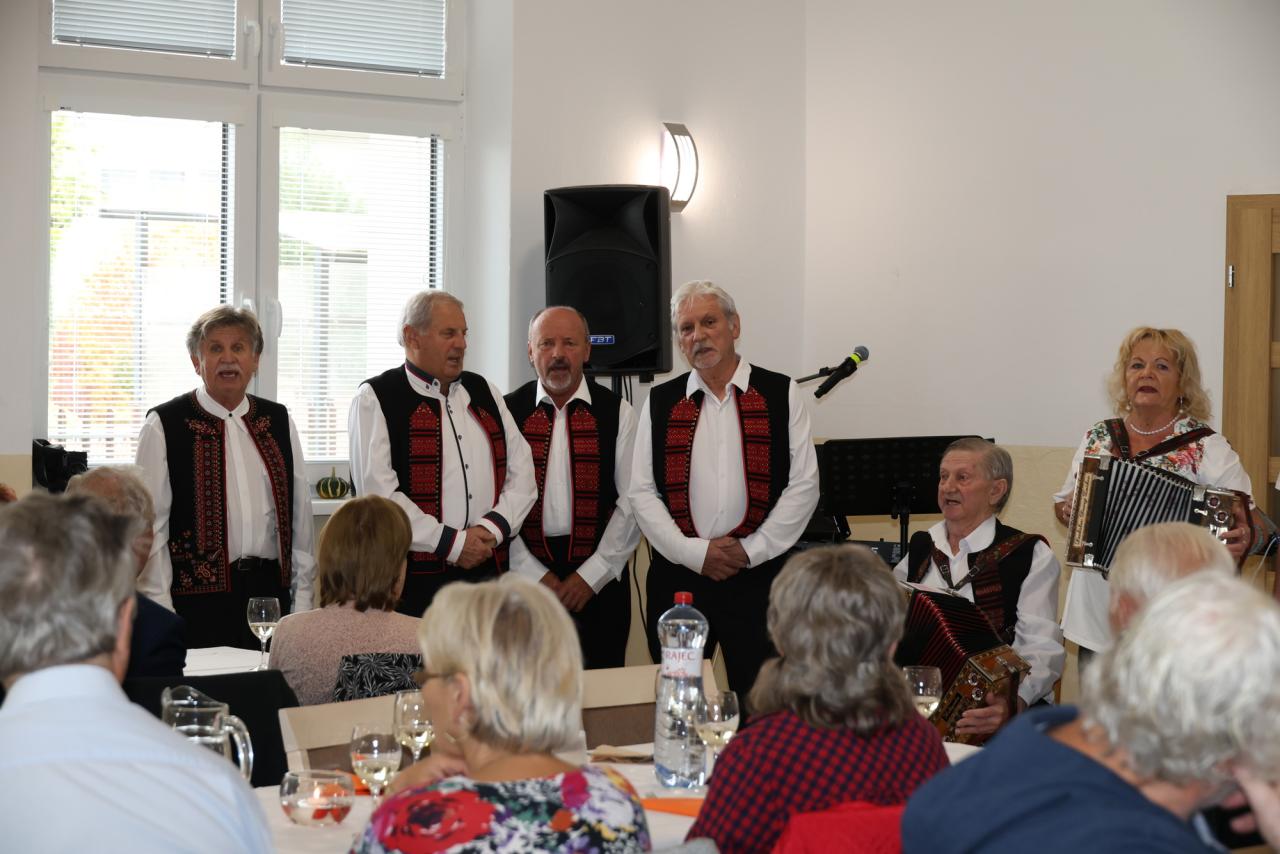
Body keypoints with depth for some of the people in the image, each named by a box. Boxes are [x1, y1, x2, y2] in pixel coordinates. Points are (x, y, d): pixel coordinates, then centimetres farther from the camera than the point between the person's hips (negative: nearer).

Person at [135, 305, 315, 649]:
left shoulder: (279, 422, 13)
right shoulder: (163, 426, 0)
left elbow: (300, 516, 13)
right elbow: (150, 526, -3)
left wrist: (303, 603, 9)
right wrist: (160, 616, -8)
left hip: (271, 590, 4)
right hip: (198, 597, -3)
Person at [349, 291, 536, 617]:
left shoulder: (482, 392, 17)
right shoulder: (375, 399, -1)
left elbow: (522, 473, 12)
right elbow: (378, 495, -12)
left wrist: (491, 529, -6)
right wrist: (453, 544, -13)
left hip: (487, 571, 5)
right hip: (413, 580, -5)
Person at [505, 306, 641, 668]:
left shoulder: (617, 413, 2)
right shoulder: (507, 411, 2)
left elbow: (632, 502, -1)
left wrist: (591, 575, -6)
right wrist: (534, 574, -6)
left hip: (600, 580, 0)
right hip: (525, 575, 0)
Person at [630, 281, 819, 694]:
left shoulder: (781, 395, 4)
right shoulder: (660, 403, 9)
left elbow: (803, 485, 0)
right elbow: (641, 492, 5)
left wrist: (750, 550, -7)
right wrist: (694, 553, -7)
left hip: (758, 574, -1)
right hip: (677, 577, 2)